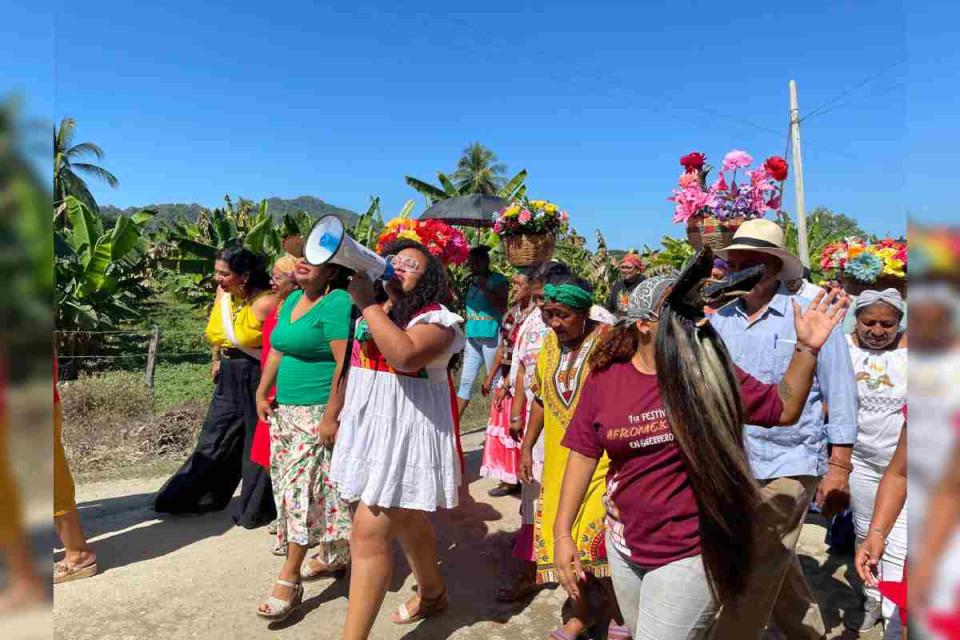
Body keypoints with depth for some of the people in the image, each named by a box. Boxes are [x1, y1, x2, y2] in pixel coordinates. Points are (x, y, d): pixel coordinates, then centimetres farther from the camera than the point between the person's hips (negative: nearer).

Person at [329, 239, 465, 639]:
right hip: (367, 427, 8)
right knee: (404, 519, 22)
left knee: (369, 532, -10)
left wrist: (367, 303, -28)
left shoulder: (436, 319, -14)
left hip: (405, 433, -8)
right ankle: (433, 592, 44)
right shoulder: (374, 313, 10)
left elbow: (405, 357, -34)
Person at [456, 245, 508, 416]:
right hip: (472, 337, 7)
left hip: (490, 336, -7)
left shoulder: (498, 280, -4)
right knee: (465, 382, 8)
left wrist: (485, 288, -17)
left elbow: (503, 307, -14)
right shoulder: (472, 280, 15)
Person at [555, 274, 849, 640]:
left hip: (692, 552, -3)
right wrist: (563, 533, -4)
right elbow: (584, 454, -3)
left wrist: (806, 349, -15)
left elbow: (784, 410, -1)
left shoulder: (711, 374, -9)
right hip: (624, 545, 4)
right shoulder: (605, 378, -7)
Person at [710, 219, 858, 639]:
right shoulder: (719, 322, 4)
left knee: (756, 575, -2)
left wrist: (838, 467, -6)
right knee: (774, 566, 21)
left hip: (787, 465, -5)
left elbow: (840, 396, -4)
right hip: (732, 464, 5)